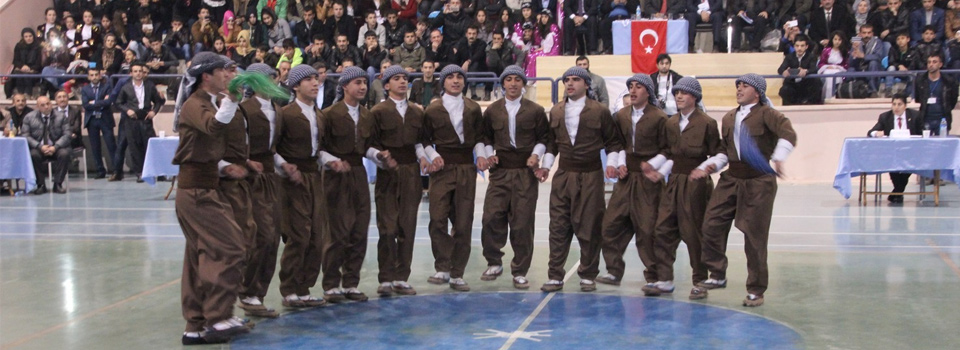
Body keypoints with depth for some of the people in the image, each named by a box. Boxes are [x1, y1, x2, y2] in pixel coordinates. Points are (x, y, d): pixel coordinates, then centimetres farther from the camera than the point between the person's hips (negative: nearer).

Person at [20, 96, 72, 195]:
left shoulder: (61, 117, 2)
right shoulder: (29, 117, 2)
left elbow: (66, 135, -4)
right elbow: (25, 136, -3)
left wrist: (55, 147, -20)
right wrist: (40, 146, -19)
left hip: (56, 148, 0)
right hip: (38, 149, 0)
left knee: (64, 154, -31)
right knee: (33, 155, -32)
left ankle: (58, 184, -20)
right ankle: (41, 185, -19)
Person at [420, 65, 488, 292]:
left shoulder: (473, 109, 11)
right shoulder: (433, 109, 5)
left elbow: (478, 137, 15)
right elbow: (426, 139, 7)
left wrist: (481, 155, -3)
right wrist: (433, 156, -10)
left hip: (466, 169, 2)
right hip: (442, 168, -2)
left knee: (463, 223, 2)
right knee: (437, 220, -13)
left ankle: (456, 275, 9)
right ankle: (443, 269, -2)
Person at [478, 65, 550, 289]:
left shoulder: (535, 111, 6)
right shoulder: (492, 111, 10)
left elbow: (544, 138, 10)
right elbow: (486, 137, 18)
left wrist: (536, 155, -7)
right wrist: (488, 154, 1)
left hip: (526, 172, -1)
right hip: (500, 171, 1)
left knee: (522, 223, -1)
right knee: (491, 217, -9)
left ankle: (520, 272, 8)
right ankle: (494, 263, 9)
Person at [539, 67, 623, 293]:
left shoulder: (599, 111, 0)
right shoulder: (555, 112, 11)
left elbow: (612, 141, 5)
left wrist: (611, 163, -8)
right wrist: (545, 165, 5)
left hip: (590, 177, -3)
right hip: (562, 176, 3)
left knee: (589, 228, 1)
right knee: (558, 227, 2)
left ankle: (588, 276, 13)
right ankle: (555, 276, 8)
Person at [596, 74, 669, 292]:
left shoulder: (659, 118, -5)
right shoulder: (621, 116, 10)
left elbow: (666, 149, -3)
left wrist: (652, 165, -17)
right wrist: (619, 164, 1)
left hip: (648, 180, -5)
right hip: (625, 177, 5)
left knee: (647, 229, -4)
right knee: (611, 225, 2)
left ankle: (653, 278, 6)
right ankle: (614, 272, 13)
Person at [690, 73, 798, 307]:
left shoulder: (766, 114, -5)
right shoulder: (729, 118, 16)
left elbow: (788, 134, -22)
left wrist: (778, 158, -38)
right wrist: (708, 166, 6)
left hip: (758, 182, -6)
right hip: (731, 179, 6)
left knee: (754, 236, -2)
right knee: (711, 225, -2)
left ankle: (756, 290, 11)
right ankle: (717, 276, 15)